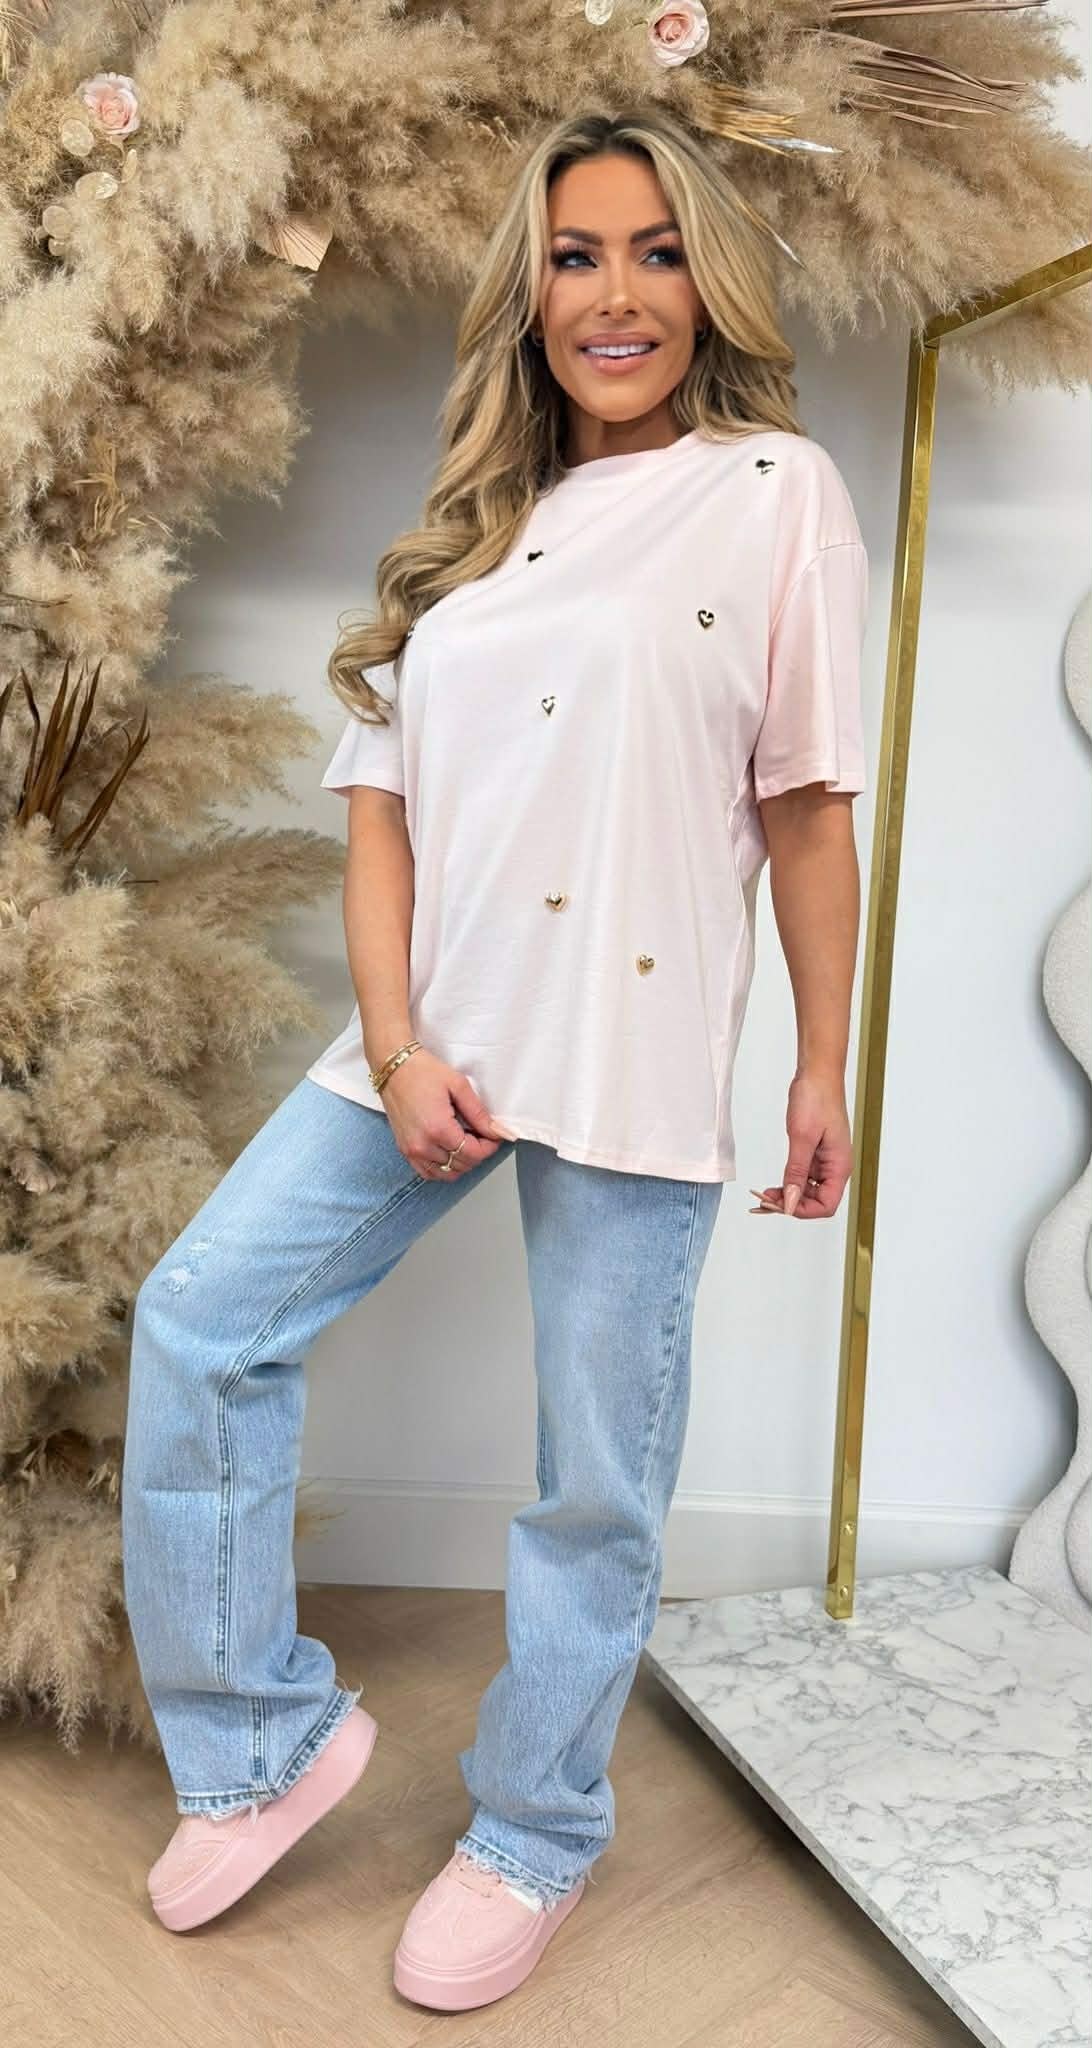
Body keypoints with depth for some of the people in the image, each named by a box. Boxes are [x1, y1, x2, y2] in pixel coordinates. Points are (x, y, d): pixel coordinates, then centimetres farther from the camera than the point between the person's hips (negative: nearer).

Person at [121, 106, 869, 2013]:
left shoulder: (780, 491, 3)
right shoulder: (476, 522, 15)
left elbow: (810, 808, 0)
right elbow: (382, 799, 7)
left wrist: (824, 1067, -2)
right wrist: (396, 1045, -5)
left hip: (638, 1064, -4)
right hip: (429, 1039, 5)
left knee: (596, 1477, 5)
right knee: (199, 1322, 3)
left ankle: (534, 1835, 31)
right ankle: (268, 1735, 22)